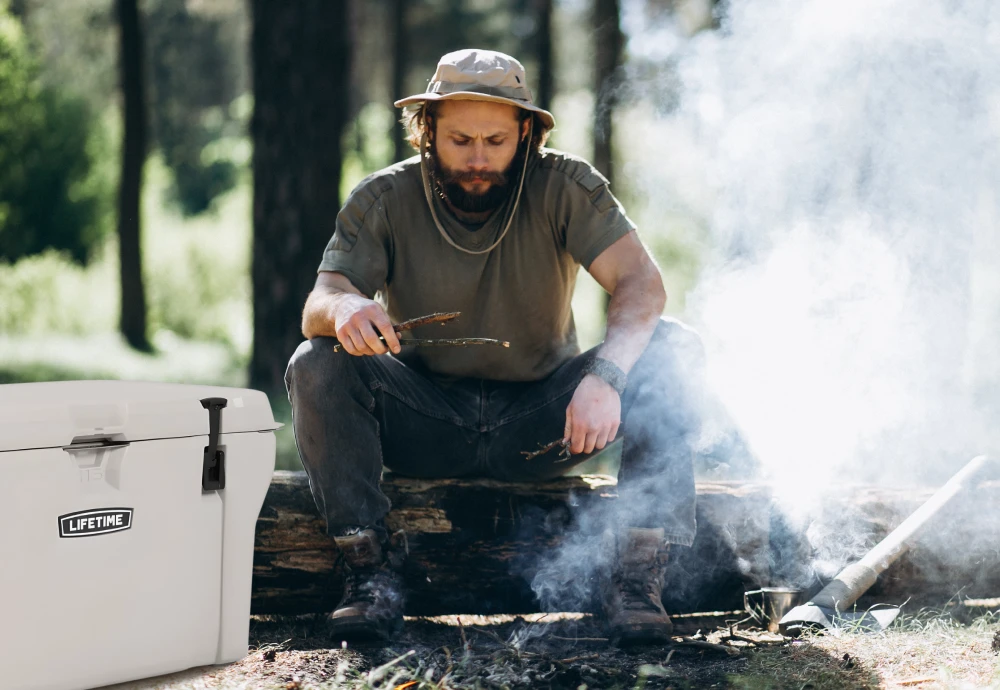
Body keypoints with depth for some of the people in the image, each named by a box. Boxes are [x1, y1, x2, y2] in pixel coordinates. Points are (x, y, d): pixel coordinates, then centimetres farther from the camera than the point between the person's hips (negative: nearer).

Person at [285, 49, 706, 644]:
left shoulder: (565, 187, -9)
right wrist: (345, 309, -44)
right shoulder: (384, 200, -6)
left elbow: (641, 282, -22)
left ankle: (636, 573, -24)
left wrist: (606, 374, -43)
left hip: (541, 419, 0)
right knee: (317, 366, -26)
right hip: (424, 425, 1)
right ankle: (370, 572, -22)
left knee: (674, 349, -23)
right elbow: (318, 303, -16)